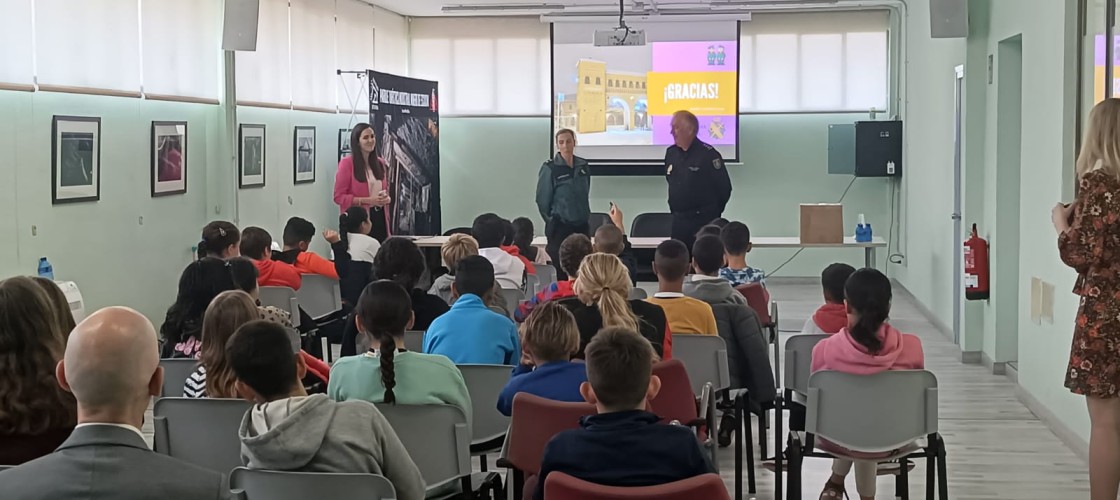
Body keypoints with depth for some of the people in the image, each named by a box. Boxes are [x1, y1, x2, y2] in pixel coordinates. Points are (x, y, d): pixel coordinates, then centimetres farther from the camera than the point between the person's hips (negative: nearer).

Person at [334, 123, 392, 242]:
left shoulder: (380, 163, 14)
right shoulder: (347, 163, -5)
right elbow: (339, 196, -9)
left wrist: (387, 198, 2)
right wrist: (368, 200, -16)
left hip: (379, 218, 6)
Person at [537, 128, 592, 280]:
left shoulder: (583, 167, 7)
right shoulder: (549, 168, -7)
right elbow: (542, 200, -3)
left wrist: (584, 215, 15)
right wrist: (553, 221, 4)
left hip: (581, 225, 5)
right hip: (560, 227, -5)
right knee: (559, 271, -6)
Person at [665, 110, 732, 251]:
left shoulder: (708, 154, -11)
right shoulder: (671, 153, 10)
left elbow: (724, 188, -8)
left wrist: (711, 213, 1)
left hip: (704, 220, -6)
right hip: (678, 221, 6)